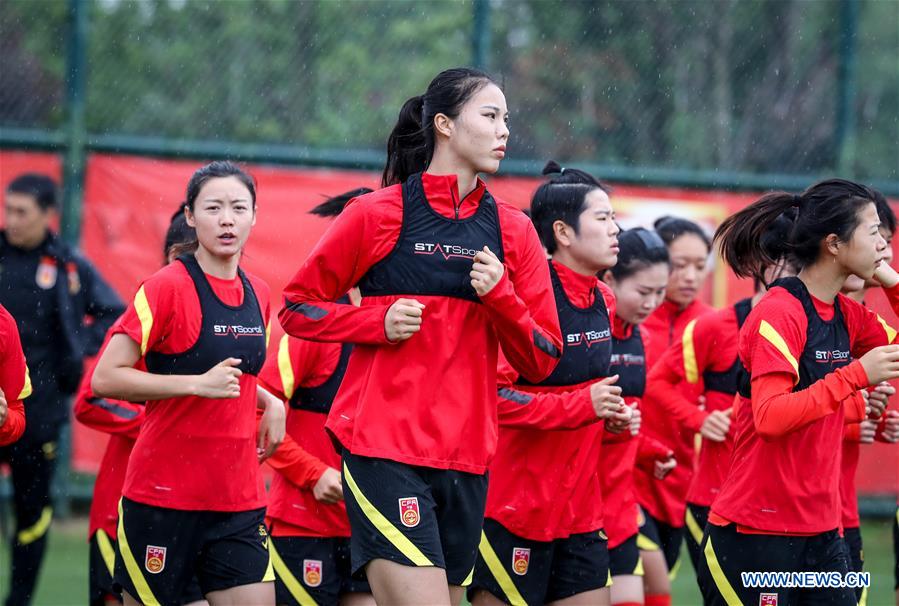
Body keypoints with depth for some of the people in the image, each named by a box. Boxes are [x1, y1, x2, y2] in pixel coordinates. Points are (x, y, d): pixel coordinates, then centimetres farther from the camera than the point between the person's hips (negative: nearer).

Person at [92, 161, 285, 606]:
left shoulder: (257, 294, 10)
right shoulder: (167, 288, -10)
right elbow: (104, 379, -15)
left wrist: (270, 402, 6)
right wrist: (199, 384, -21)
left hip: (240, 498, 5)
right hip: (162, 497, -5)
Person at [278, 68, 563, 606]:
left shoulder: (514, 231, 10)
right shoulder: (378, 214, -1)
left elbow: (541, 362, 9)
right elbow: (297, 308, 6)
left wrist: (502, 297, -8)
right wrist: (379, 321, -9)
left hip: (468, 459, 5)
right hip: (385, 452, -5)